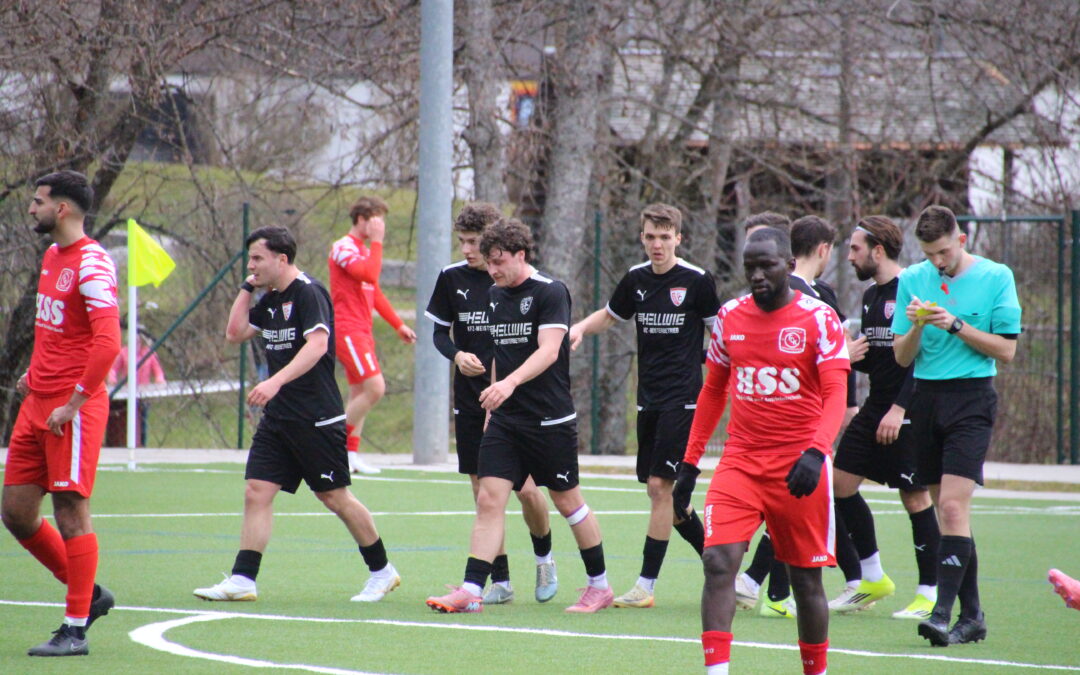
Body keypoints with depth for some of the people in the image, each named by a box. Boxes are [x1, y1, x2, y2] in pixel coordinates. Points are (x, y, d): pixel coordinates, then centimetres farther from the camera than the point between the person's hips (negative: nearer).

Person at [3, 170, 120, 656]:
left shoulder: (92, 264, -14)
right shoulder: (52, 256, 14)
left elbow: (107, 342, -23)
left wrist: (73, 403, -21)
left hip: (74, 409, -9)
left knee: (70, 513, -6)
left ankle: (76, 630, 0)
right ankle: (88, 594, 22)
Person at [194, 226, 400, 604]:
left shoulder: (309, 293, -14)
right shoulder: (271, 300, 13)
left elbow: (318, 344, -27)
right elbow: (235, 334, 18)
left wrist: (276, 381, -37)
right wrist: (247, 288, 9)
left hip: (317, 418, -8)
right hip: (278, 418, 8)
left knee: (335, 497, 1)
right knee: (256, 492, -3)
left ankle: (382, 572, 16)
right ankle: (242, 580, -5)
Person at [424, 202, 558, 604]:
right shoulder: (452, 278, 2)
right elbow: (439, 331, 11)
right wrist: (457, 355, -11)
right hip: (470, 401, 3)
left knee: (526, 488, -8)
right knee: (484, 492, 2)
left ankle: (544, 557, 20)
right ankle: (500, 581, 10)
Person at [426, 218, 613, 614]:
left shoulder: (550, 292, -11)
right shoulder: (495, 297, 11)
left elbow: (548, 350, -23)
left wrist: (510, 383, -37)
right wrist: (492, 401, 20)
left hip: (551, 420, -6)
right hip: (505, 419, 6)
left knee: (566, 500, 5)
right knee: (489, 499, -6)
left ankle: (600, 586, 21)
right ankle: (470, 592, -11)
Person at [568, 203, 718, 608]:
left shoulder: (697, 281, -8)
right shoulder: (636, 279, 7)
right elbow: (610, 316, 23)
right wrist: (580, 328, 4)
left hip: (683, 398, -6)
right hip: (649, 399, 6)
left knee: (660, 485, -10)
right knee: (660, 491, 7)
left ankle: (646, 585, -5)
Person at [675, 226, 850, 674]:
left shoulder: (819, 319, -7)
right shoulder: (729, 317, 7)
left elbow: (835, 394, -14)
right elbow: (713, 391, 17)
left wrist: (816, 451, -31)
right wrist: (690, 461, 14)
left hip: (799, 468, -3)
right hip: (740, 463, 3)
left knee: (806, 578, 6)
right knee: (718, 562, -15)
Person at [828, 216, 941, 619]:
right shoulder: (871, 295, 14)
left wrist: (899, 408, -23)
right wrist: (849, 356, -1)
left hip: (908, 414, -9)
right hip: (875, 407, 9)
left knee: (915, 496, -4)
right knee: (840, 483, 5)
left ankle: (929, 593, 5)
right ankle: (873, 579, 16)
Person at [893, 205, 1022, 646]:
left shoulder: (996, 277, -2)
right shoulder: (912, 280, 8)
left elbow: (1006, 349, -4)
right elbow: (902, 357, 7)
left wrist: (956, 326, -15)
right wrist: (916, 326, -12)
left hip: (971, 398, -4)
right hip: (926, 398, 5)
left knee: (952, 505, -16)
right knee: (946, 511, 7)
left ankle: (943, 612, -20)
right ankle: (971, 614, 13)